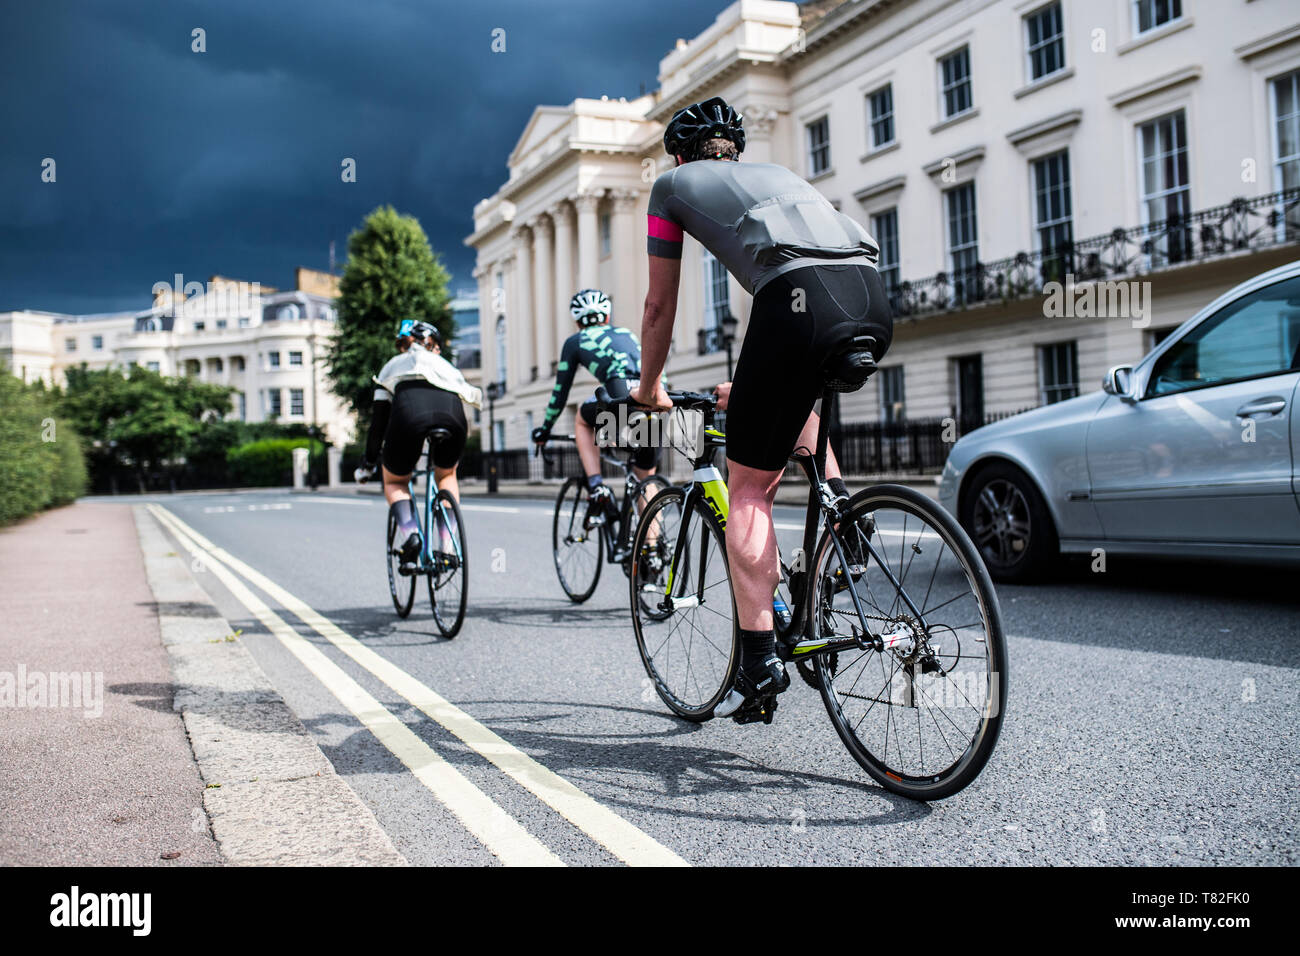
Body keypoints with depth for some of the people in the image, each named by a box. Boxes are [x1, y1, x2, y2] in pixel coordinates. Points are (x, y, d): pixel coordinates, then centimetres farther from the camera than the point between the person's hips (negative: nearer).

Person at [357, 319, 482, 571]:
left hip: (409, 412, -1)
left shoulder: (394, 365, 35)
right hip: (451, 414, 2)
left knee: (394, 482, 24)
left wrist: (369, 462, 38)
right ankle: (448, 548, 15)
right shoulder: (446, 365, 39)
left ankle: (410, 535, -3)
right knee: (447, 477, 30)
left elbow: (379, 420, 31)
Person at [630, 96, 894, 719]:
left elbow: (660, 307, 26)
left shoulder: (673, 184, 25)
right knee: (794, 398, 38)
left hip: (800, 300, -6)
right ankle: (838, 499, 17)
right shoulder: (773, 172, 39)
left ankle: (759, 661, 0)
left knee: (748, 488, 4)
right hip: (874, 302, 6)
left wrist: (648, 390, 41)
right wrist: (753, 385, 54)